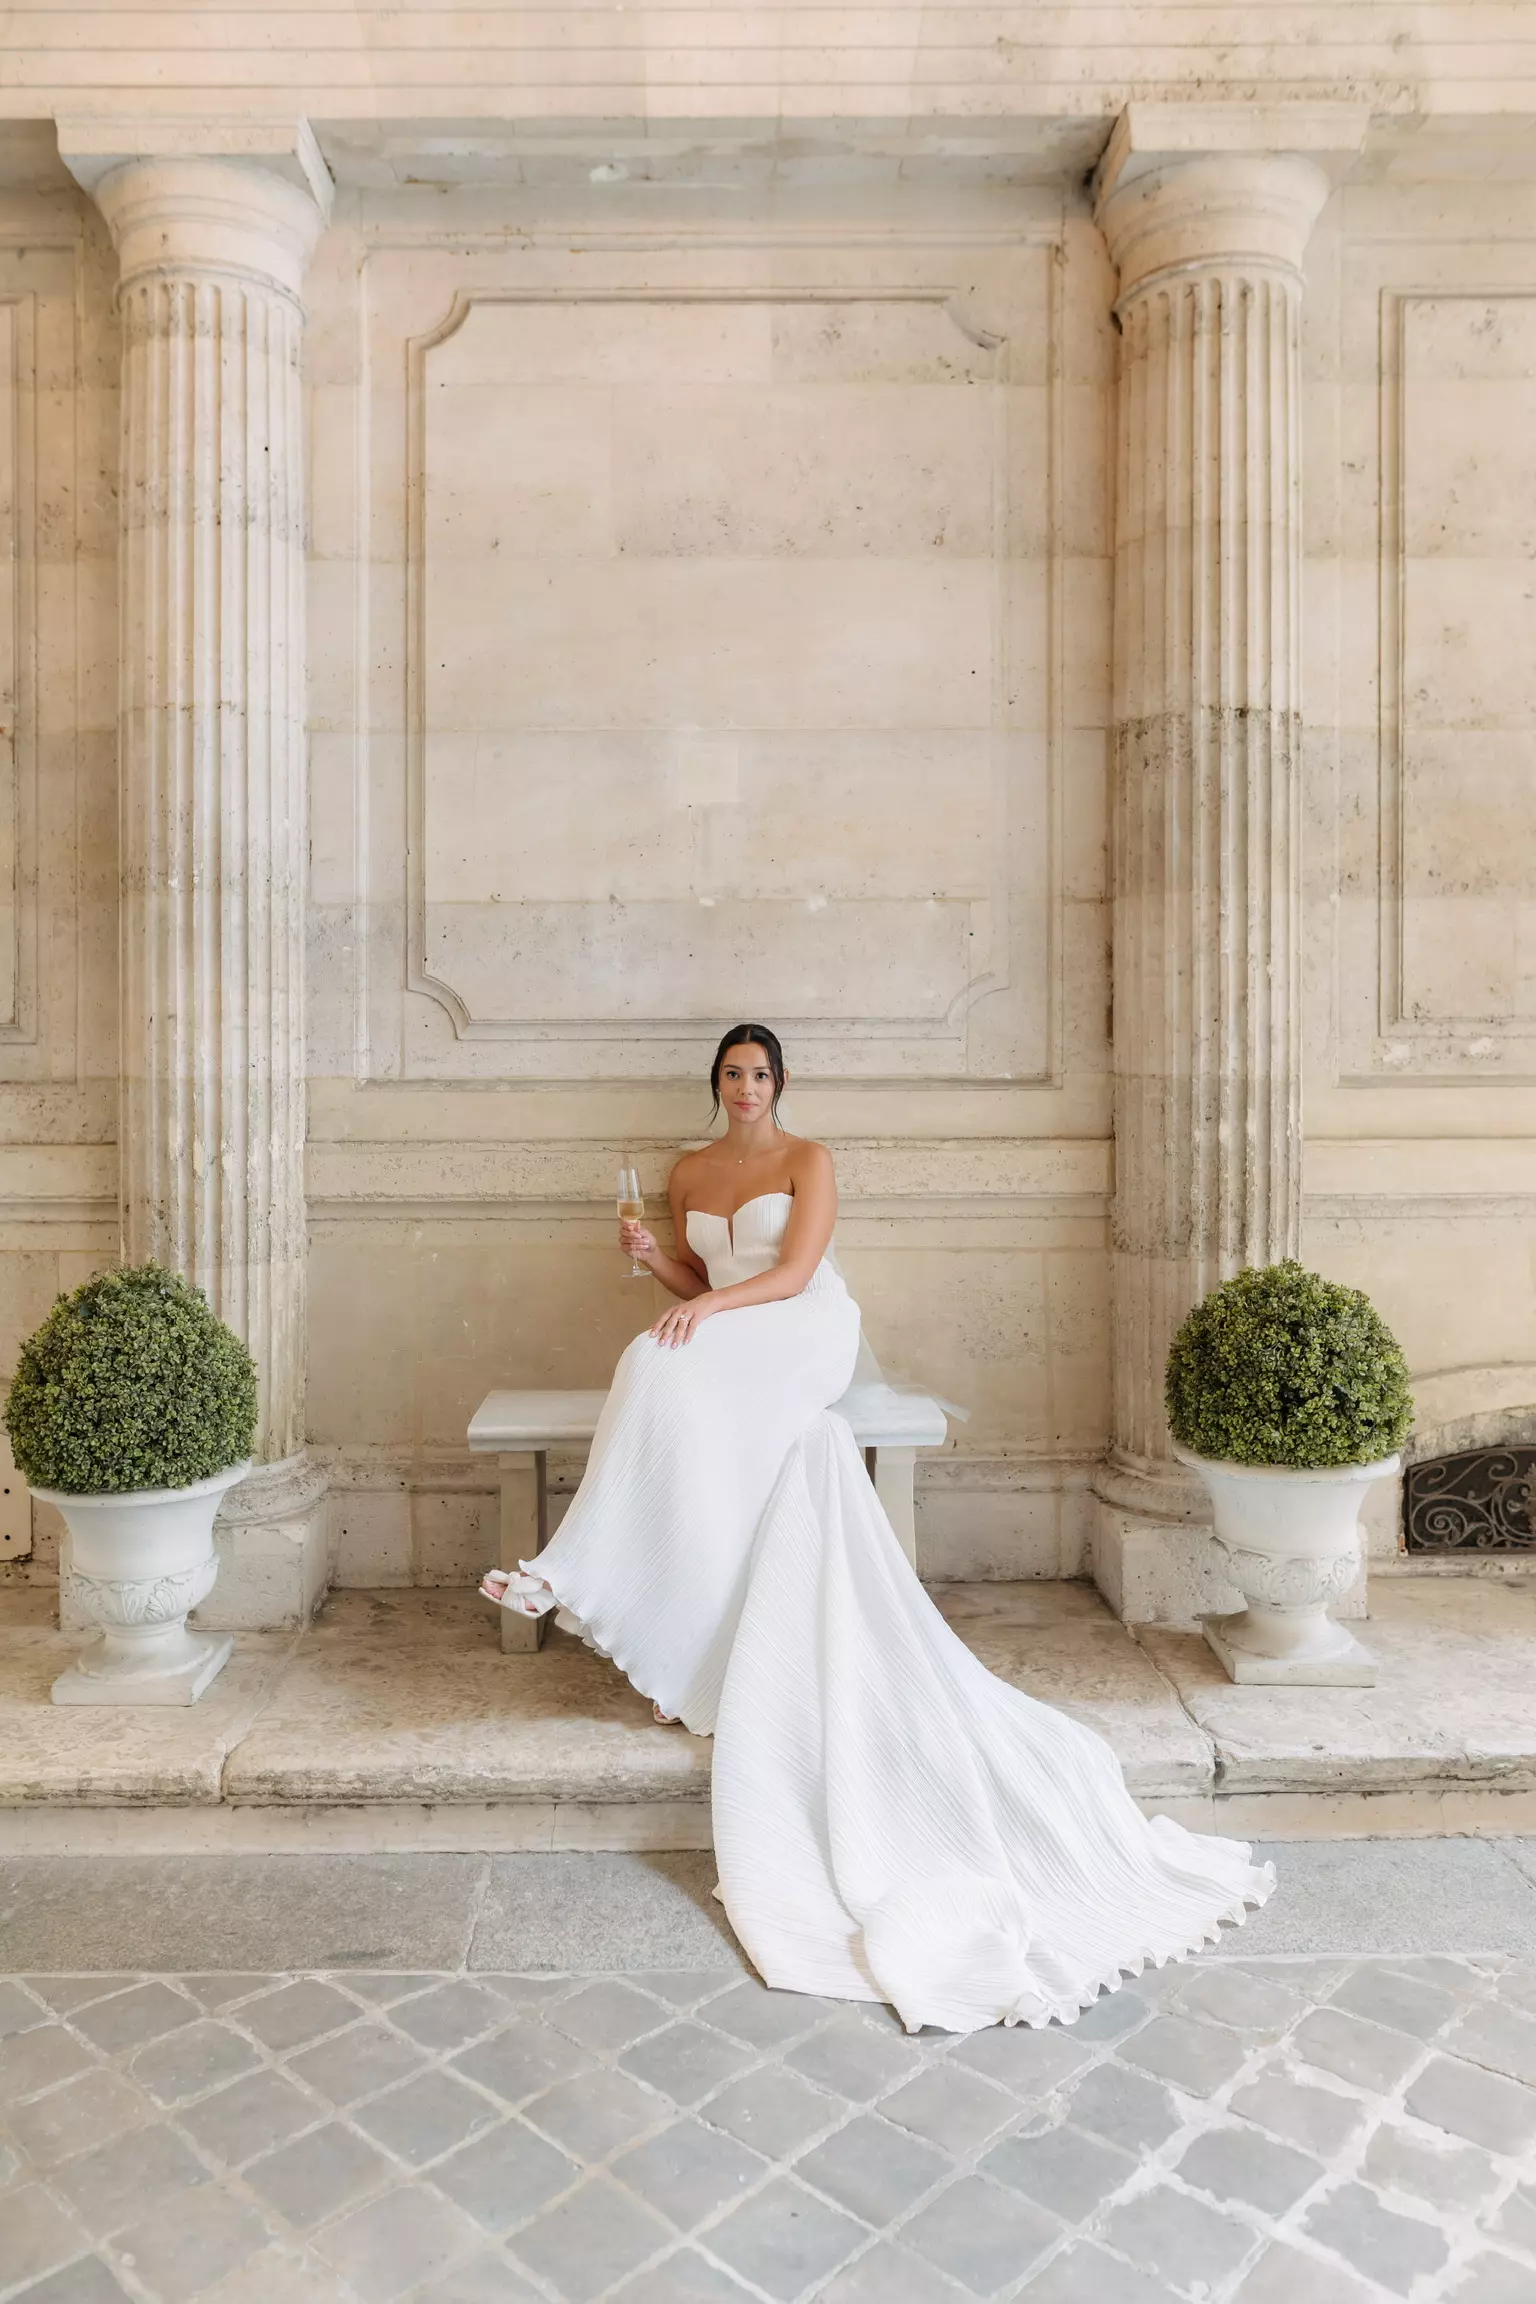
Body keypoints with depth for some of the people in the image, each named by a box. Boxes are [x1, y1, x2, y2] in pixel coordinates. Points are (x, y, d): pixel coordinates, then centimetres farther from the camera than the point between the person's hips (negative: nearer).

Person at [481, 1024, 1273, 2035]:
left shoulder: (809, 1159, 3)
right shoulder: (690, 1173, 19)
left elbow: (795, 1275, -8)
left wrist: (712, 1307, -23)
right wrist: (654, 1256, -2)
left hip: (805, 1339, -6)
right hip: (739, 1372, 6)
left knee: (670, 1371, -32)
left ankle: (585, 1571, -24)